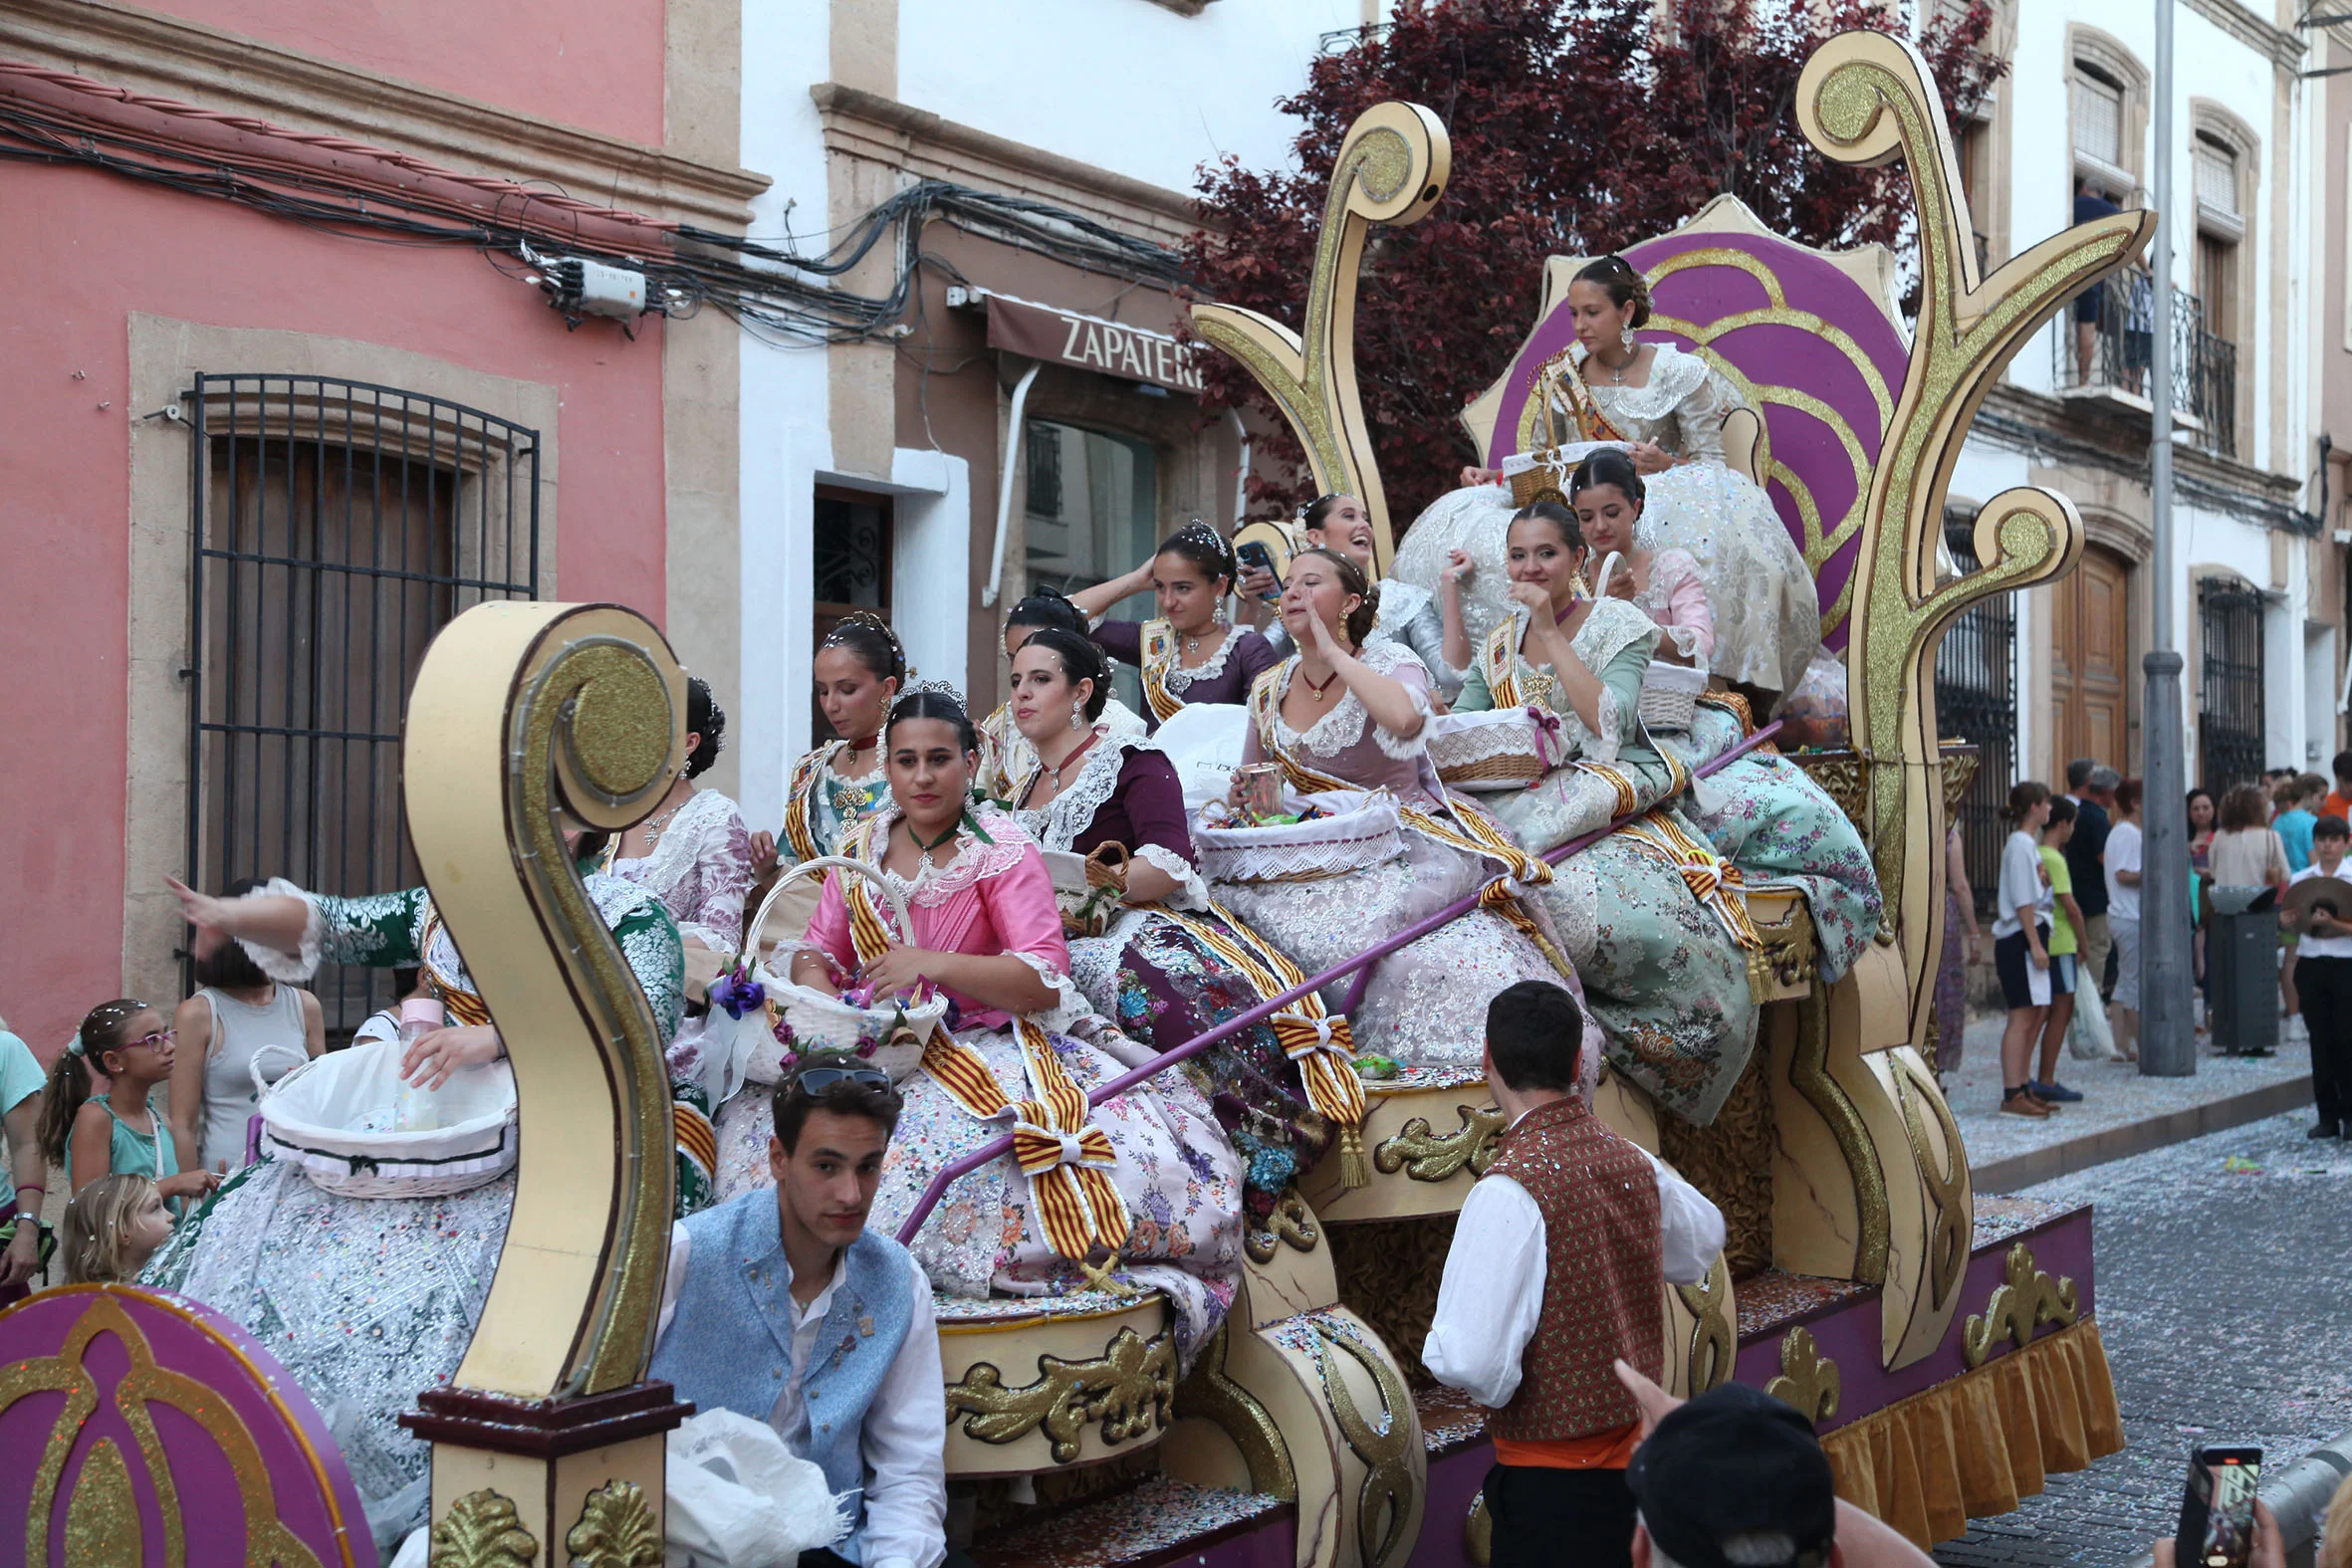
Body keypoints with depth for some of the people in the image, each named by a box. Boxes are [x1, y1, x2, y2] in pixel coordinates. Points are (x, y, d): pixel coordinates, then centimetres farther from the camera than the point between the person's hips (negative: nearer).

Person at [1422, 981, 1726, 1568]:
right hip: (1637, 1451, 8)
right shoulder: (1633, 1163, 2)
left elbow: (1472, 1360, -26)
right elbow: (1702, 1241, 26)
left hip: (1552, 1477, -8)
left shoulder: (1512, 1189, -21)